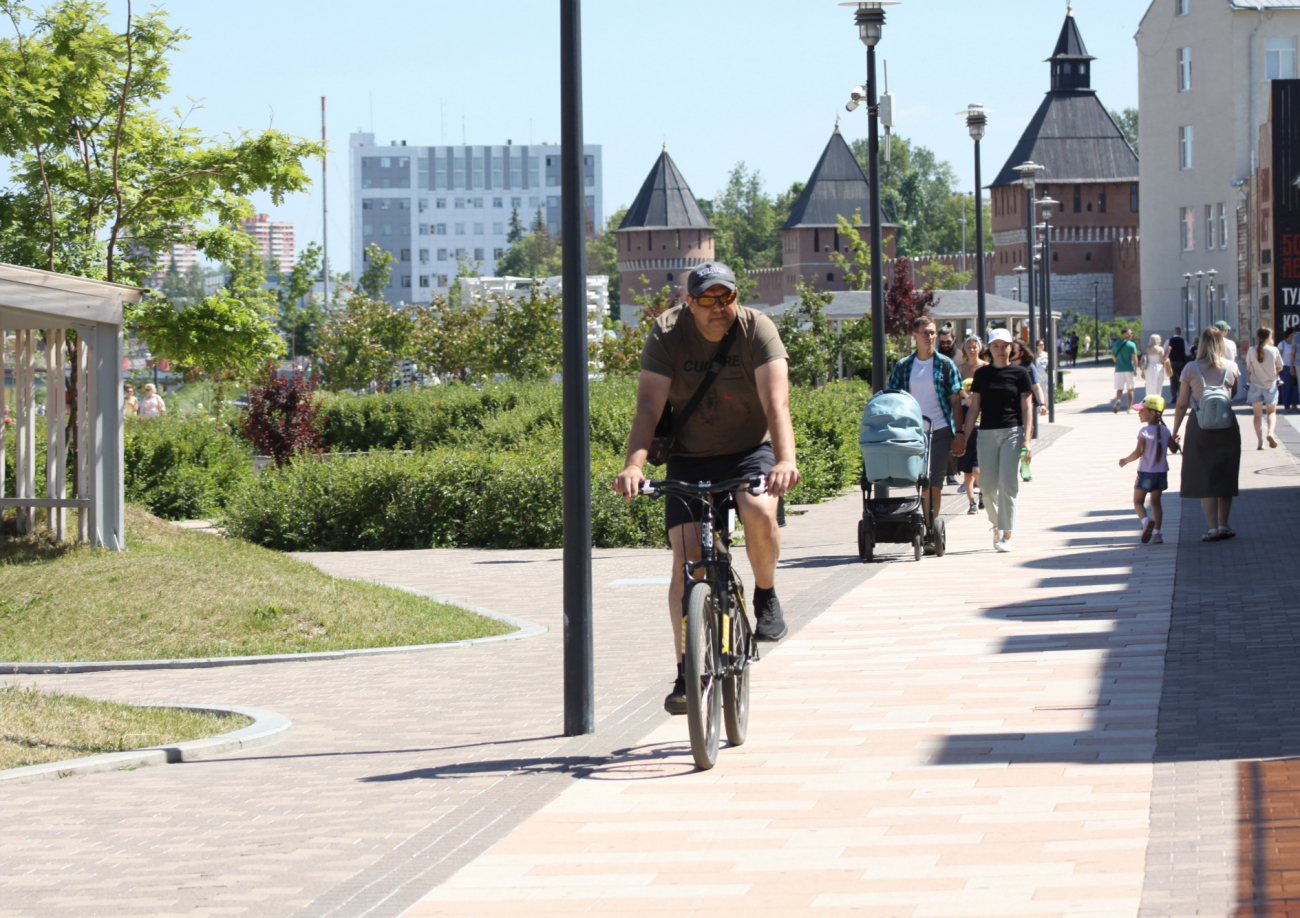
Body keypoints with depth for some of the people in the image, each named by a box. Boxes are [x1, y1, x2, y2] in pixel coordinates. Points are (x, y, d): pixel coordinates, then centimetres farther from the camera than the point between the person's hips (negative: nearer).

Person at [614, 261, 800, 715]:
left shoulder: (757, 330, -16)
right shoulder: (668, 334, -13)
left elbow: (776, 401, -28)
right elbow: (649, 406, -22)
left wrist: (785, 460, -45)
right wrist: (634, 465, -39)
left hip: (748, 452, -1)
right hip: (689, 459, 1)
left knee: (761, 513, -32)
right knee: (686, 560, -11)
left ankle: (766, 597, -2)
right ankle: (686, 674, -6)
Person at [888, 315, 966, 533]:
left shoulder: (945, 364, 3)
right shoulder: (903, 366, 6)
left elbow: (956, 400, 3)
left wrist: (959, 433, -3)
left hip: (940, 431, -1)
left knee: (935, 483, -3)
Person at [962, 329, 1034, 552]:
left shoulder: (1019, 373, 2)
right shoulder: (982, 374, 9)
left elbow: (1026, 408, 0)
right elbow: (974, 408, 11)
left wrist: (1027, 439, -9)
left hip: (1012, 432, -3)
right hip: (987, 433, 3)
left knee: (1007, 485, -8)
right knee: (988, 488, 3)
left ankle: (1006, 535, -2)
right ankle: (997, 524, 28)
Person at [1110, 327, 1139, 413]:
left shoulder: (1116, 344, 6)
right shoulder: (1131, 345, -6)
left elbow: (1113, 356, 12)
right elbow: (1134, 357, -14)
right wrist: (1136, 368, -8)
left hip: (1119, 370, 2)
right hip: (1129, 369, -2)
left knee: (1119, 389, 4)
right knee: (1130, 389, 10)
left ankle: (1118, 400, -26)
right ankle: (1129, 407, 11)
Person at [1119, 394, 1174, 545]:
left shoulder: (1144, 431, -16)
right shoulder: (1165, 431, 0)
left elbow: (1138, 452, -22)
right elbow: (1174, 449, 5)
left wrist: (1125, 461, -6)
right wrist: (1174, 439, 26)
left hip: (1146, 472, -5)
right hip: (1161, 472, 5)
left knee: (1138, 501, 5)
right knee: (1156, 502, 14)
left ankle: (1146, 520, -23)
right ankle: (1157, 532, 7)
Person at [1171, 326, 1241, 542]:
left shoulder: (1191, 369, -6)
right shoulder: (1231, 367, -1)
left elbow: (1182, 404, -4)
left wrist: (1175, 431, 4)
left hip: (1199, 426, -2)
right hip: (1227, 425, 2)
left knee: (1204, 478, 2)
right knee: (1225, 476, 13)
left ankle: (1212, 528, -5)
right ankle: (1223, 525, 13)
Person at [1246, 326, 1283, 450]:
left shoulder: (1252, 351, -8)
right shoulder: (1274, 350, -10)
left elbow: (1248, 367, 1)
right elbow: (1280, 368, 0)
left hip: (1256, 385, 1)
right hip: (1270, 385, 0)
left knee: (1258, 414, 8)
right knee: (1271, 412, 14)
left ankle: (1260, 442, 0)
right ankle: (1270, 432, -13)